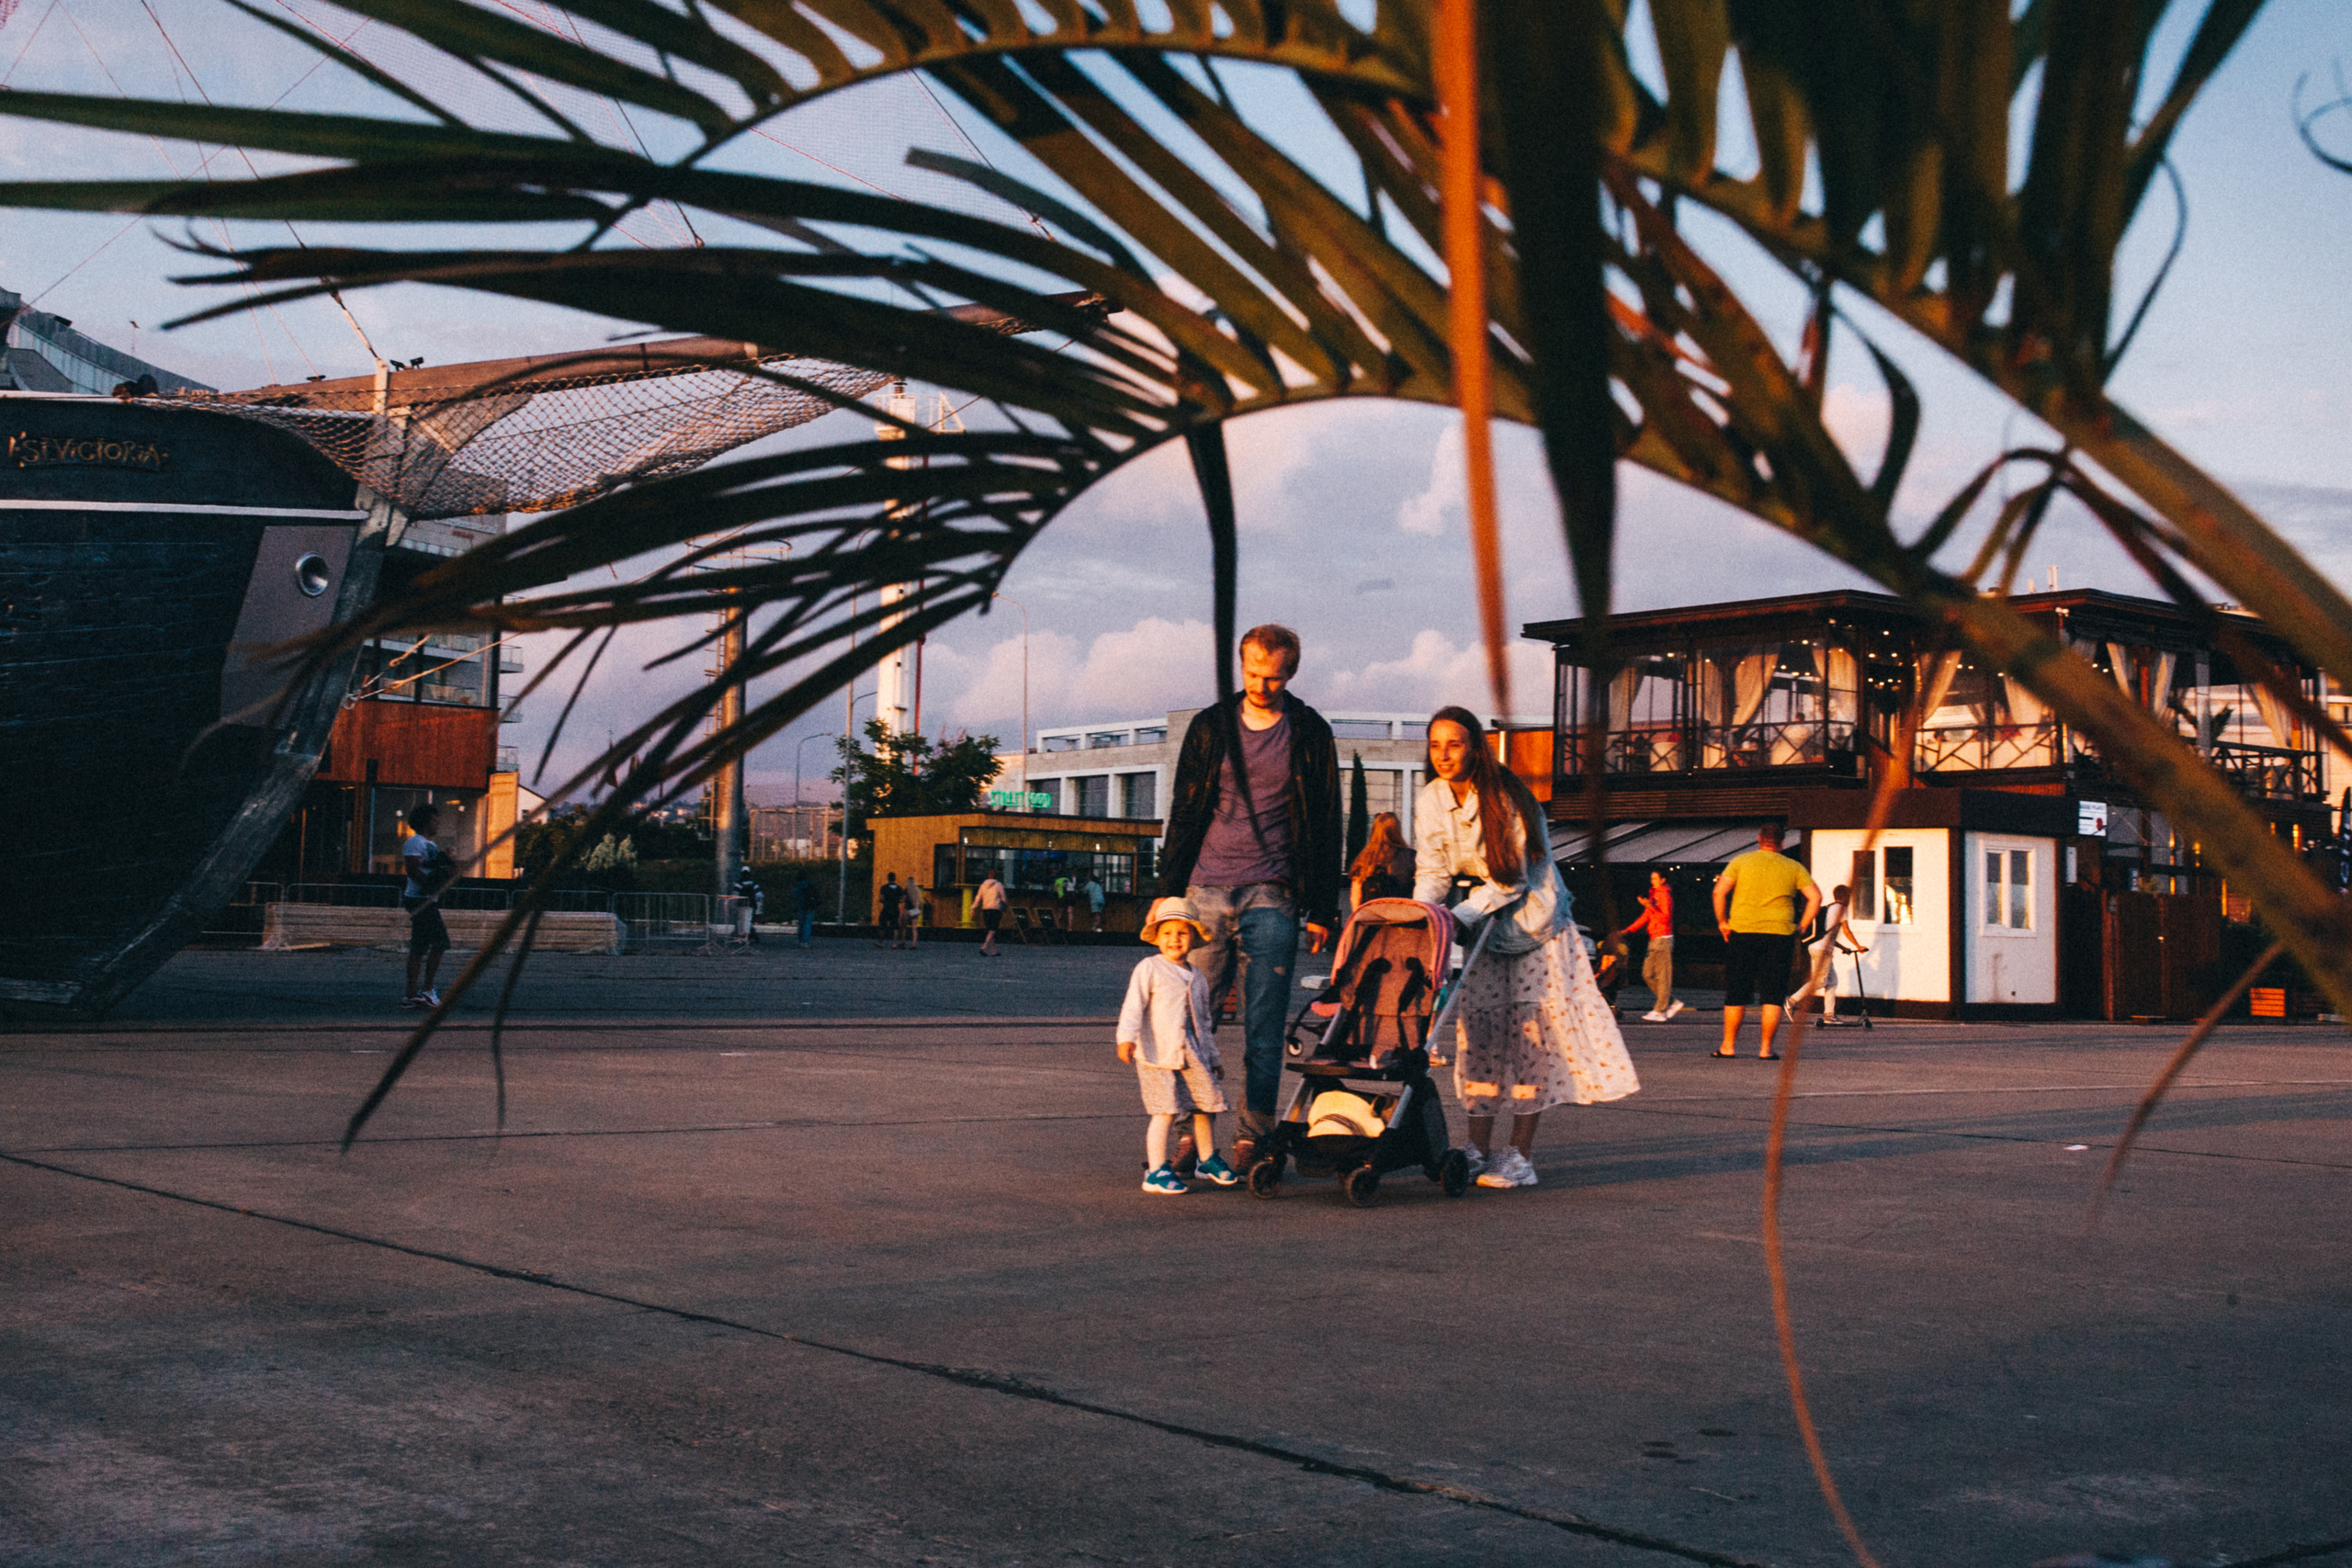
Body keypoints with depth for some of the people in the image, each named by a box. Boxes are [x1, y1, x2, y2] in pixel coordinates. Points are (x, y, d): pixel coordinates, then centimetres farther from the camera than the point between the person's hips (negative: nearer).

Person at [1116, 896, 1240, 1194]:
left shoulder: (1198, 978, 16)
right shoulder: (1148, 969, -2)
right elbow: (1134, 1006, -11)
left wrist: (1213, 1058, 26)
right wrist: (1127, 1038, -24)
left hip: (1193, 1055, 6)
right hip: (1157, 1055, -6)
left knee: (1206, 1105, 10)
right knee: (1165, 1111, -12)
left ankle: (1208, 1161, 32)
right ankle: (1156, 1172, -4)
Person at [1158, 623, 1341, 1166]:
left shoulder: (1310, 735, 5)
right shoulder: (1209, 727, 8)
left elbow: (1326, 827, 6)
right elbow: (1183, 814, 11)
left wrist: (1322, 910, 1)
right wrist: (1169, 893, 5)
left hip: (1273, 897, -1)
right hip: (1206, 892, 2)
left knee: (1263, 1025, -2)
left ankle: (1252, 1136, 4)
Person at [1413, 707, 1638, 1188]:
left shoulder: (1506, 798, -20)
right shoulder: (1430, 801, -5)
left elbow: (1512, 879, -20)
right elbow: (1432, 873, -3)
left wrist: (1460, 915, -29)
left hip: (1535, 918, -5)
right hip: (1486, 922, 5)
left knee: (1530, 1022, -9)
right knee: (1479, 1020, -3)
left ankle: (1520, 1154, -8)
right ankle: (1479, 1148, 1)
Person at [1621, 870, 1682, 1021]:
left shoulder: (1665, 896, -8)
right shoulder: (1653, 895, 18)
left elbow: (1665, 918, -19)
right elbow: (1645, 917, 21)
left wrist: (1650, 906, -28)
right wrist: (1628, 930, 15)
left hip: (1663, 939, -10)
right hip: (1654, 940, 10)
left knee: (1663, 976, -7)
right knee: (1648, 975, 8)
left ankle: (1660, 1012, -7)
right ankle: (1672, 1003, 14)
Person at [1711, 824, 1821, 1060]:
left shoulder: (1741, 862, 5)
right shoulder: (1793, 868, 9)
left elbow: (1720, 891, -6)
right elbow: (1815, 897, 1)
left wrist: (1722, 921, 2)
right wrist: (1801, 926, 6)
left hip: (1742, 933, 0)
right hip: (1780, 935, 0)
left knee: (1736, 993, 7)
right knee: (1774, 994, 6)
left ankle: (1728, 1046, 8)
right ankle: (1766, 1048, 3)